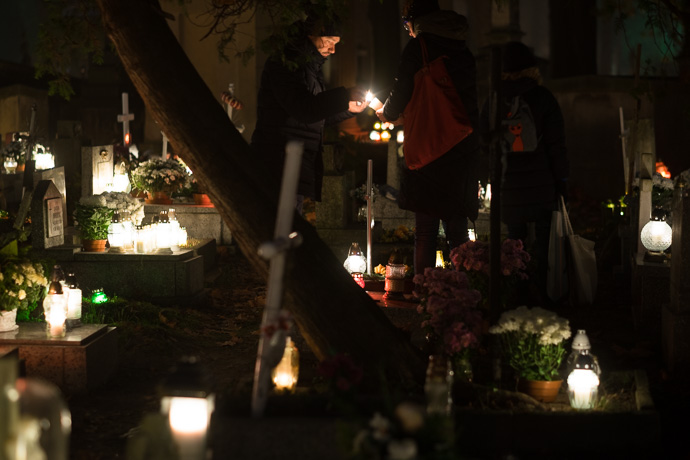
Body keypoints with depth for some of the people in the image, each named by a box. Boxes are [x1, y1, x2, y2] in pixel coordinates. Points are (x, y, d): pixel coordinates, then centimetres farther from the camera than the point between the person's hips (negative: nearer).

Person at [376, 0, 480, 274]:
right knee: (457, 231, 8)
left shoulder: (417, 48, -3)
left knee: (425, 233, -3)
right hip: (464, 150, 5)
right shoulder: (463, 51, 15)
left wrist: (387, 114, 20)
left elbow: (401, 94, -4)